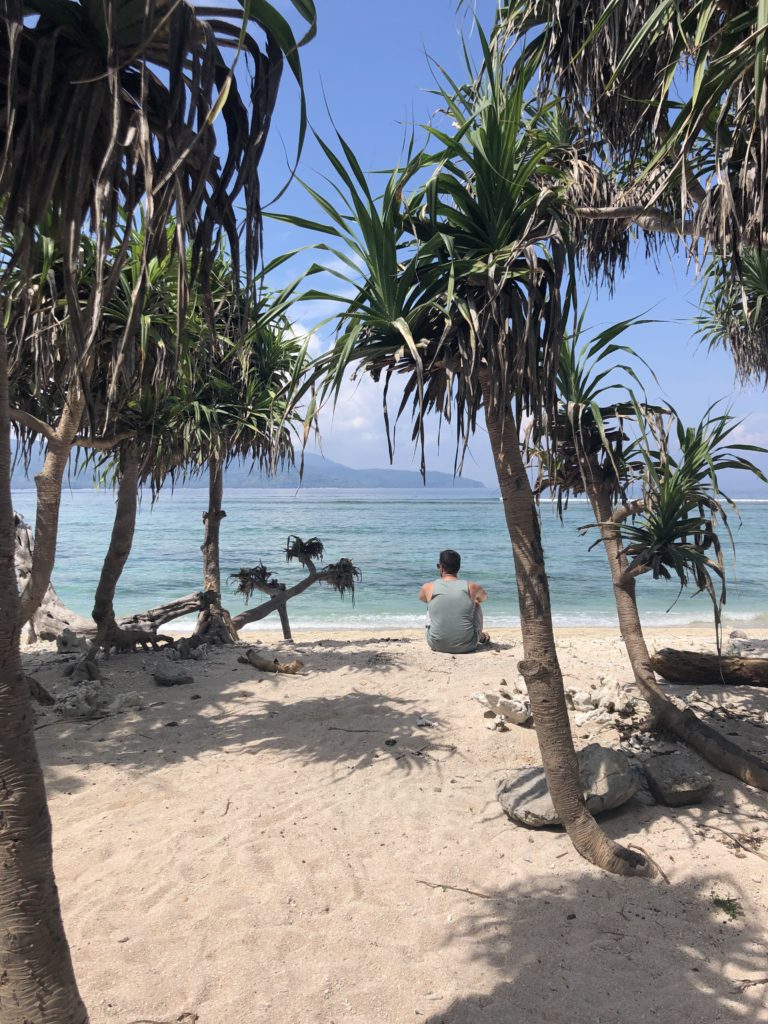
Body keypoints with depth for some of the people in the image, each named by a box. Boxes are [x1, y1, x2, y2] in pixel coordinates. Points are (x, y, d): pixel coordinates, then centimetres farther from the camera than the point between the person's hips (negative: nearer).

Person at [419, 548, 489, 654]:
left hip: (437, 645, 0)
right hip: (466, 646, 0)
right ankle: (481, 637, 49)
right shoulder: (471, 587, -7)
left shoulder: (428, 588, -8)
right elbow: (483, 597, 18)